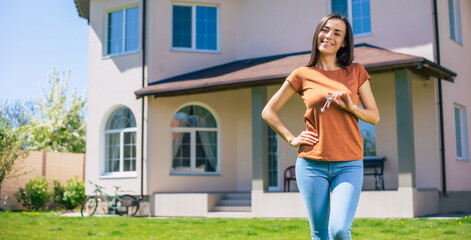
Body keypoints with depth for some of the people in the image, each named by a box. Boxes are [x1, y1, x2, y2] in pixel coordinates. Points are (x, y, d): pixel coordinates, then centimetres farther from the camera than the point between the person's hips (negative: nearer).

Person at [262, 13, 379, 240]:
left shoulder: (356, 72, 8)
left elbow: (374, 116, 9)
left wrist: (351, 107, -10)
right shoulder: (303, 75, 6)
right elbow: (268, 112, 12)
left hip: (348, 165, 0)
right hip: (311, 164, 0)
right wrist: (291, 139, 2)